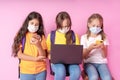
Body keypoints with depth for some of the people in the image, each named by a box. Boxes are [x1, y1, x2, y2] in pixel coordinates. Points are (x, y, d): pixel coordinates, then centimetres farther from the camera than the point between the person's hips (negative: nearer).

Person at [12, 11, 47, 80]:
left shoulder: (41, 37, 3)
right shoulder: (21, 36, -1)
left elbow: (43, 56, -3)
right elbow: (19, 54, -7)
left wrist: (39, 45, -21)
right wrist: (36, 58, -14)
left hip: (41, 71, 2)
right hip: (25, 71, -1)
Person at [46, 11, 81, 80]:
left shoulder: (74, 35, 7)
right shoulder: (51, 35, 4)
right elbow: (48, 52, 8)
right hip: (56, 62, -1)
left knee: (77, 71, -33)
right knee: (61, 71, -37)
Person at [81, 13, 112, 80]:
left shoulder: (103, 37, 7)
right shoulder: (84, 37, 2)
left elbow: (104, 56, 4)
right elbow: (84, 56, -1)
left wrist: (103, 48, -17)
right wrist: (90, 48, -20)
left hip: (101, 62, 2)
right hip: (89, 62, -1)